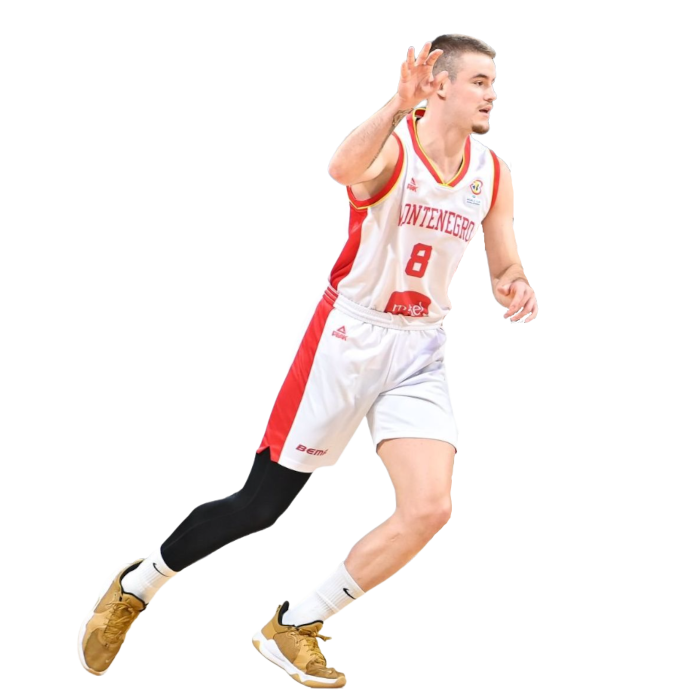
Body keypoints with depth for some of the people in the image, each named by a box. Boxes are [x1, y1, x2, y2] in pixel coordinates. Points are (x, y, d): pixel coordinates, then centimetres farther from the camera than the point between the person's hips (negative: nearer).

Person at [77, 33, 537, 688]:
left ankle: (293, 630, 6)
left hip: (419, 350, 6)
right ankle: (136, 586, 23)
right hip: (346, 335, -5)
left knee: (428, 510, -10)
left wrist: (516, 289, -10)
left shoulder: (493, 174, 3)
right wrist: (400, 105, -56)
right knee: (262, 503, -1)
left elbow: (504, 269, 14)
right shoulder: (389, 147, -15)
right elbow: (343, 168, -41)